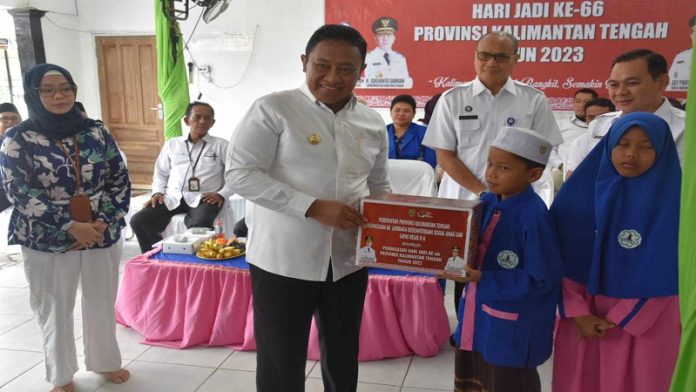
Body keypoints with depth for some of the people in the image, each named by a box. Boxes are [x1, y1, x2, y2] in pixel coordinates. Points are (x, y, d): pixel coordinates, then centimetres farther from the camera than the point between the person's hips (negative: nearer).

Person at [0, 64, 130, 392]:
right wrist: (70, 227, -21)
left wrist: (103, 221, -13)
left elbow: (120, 178, 0)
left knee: (102, 303, 14)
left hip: (103, 235, 2)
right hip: (47, 241, -2)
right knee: (54, 309, 10)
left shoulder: (96, 131, 1)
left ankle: (104, 361, 36)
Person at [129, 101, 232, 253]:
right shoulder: (172, 144, 18)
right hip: (174, 198, 4)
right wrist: (158, 192, 6)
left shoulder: (221, 145, 8)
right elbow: (160, 173, 24)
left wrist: (222, 194, -10)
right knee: (138, 221, -18)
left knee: (200, 225, -37)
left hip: (204, 198, -3)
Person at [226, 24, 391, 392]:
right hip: (283, 260, -4)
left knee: (342, 359, 20)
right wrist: (313, 207, -22)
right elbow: (240, 173, -15)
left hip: (347, 261, 5)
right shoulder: (273, 108, -9)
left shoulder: (372, 123, 6)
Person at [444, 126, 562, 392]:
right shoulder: (487, 202, -2)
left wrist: (483, 280, -25)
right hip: (477, 314, 7)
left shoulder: (534, 216, -24)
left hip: (512, 329, -7)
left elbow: (541, 279, -22)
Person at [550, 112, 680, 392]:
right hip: (584, 313, 2)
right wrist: (577, 312, -9)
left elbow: (664, 273, -9)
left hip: (645, 318, -2)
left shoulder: (673, 198, -9)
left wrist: (617, 319, -9)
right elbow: (565, 259, -3)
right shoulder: (581, 190, -4)